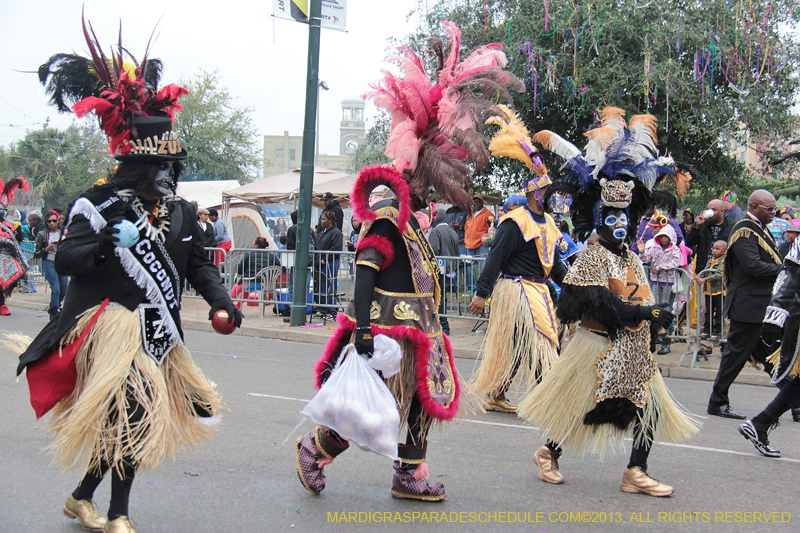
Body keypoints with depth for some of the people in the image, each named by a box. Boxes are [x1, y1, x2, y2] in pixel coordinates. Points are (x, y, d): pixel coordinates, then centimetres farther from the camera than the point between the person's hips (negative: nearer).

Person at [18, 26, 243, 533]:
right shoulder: (100, 205, -8)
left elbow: (199, 263, 12)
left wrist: (220, 299, -5)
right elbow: (65, 260, -12)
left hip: (156, 333, 6)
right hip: (115, 325, -6)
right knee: (133, 411, -16)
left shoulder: (181, 211, 8)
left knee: (128, 418, 11)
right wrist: (101, 244, -31)